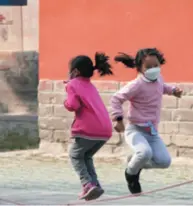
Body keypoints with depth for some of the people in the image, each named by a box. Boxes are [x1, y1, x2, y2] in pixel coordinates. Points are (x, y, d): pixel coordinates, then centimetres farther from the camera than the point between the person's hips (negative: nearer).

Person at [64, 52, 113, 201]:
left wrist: (66, 103, 12)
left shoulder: (72, 84, 4)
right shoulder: (90, 86, 25)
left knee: (75, 155, 15)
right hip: (105, 130, 6)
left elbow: (73, 105, -11)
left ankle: (88, 184, -4)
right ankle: (95, 185, 9)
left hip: (88, 129, -6)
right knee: (86, 156, 25)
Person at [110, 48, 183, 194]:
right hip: (136, 130, -7)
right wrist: (118, 119, -21)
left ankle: (137, 163, 23)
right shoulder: (137, 85, -17)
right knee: (145, 152, -35)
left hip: (152, 132, 7)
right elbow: (116, 99, -13)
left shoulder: (158, 78, 6)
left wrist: (173, 90, 15)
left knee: (165, 161, -6)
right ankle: (131, 173, -1)